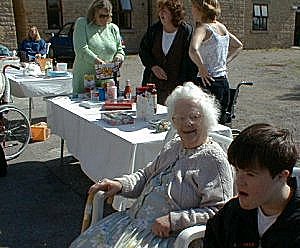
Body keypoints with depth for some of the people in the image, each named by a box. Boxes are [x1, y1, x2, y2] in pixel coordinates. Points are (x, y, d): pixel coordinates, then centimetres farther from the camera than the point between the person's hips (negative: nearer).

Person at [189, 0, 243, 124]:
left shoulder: (203, 28, -13)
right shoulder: (221, 26, 11)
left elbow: (193, 50, -32)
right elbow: (238, 46, 26)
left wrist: (202, 69, -18)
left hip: (209, 82, -8)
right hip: (224, 82, 8)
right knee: (220, 125, 15)